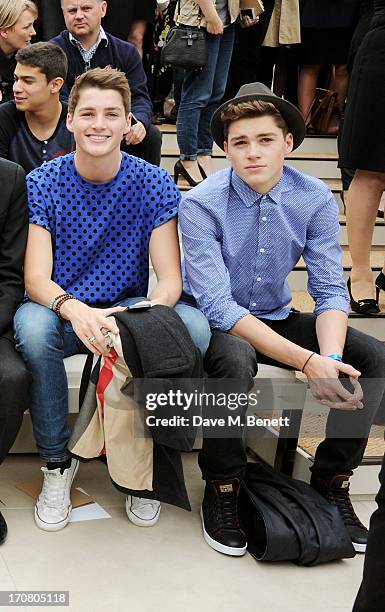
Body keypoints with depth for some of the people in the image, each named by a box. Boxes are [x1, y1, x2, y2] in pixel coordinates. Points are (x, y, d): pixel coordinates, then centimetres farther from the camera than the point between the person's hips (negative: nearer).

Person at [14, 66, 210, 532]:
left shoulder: (154, 185, -4)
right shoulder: (43, 183, -6)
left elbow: (170, 277, -9)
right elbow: (36, 278, -14)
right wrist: (73, 309, -38)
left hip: (130, 309, 1)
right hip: (60, 310, 0)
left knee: (194, 326, -30)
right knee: (32, 326, -36)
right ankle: (57, 463, -12)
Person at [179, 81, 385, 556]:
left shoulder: (315, 199, -9)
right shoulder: (201, 205, -21)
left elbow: (330, 292, -10)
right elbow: (217, 304, -27)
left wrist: (331, 358, -32)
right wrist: (308, 362, -35)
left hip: (277, 318, 4)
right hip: (214, 322, -4)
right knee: (235, 359, -38)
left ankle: (332, 482, 1)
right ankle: (222, 489, -15)